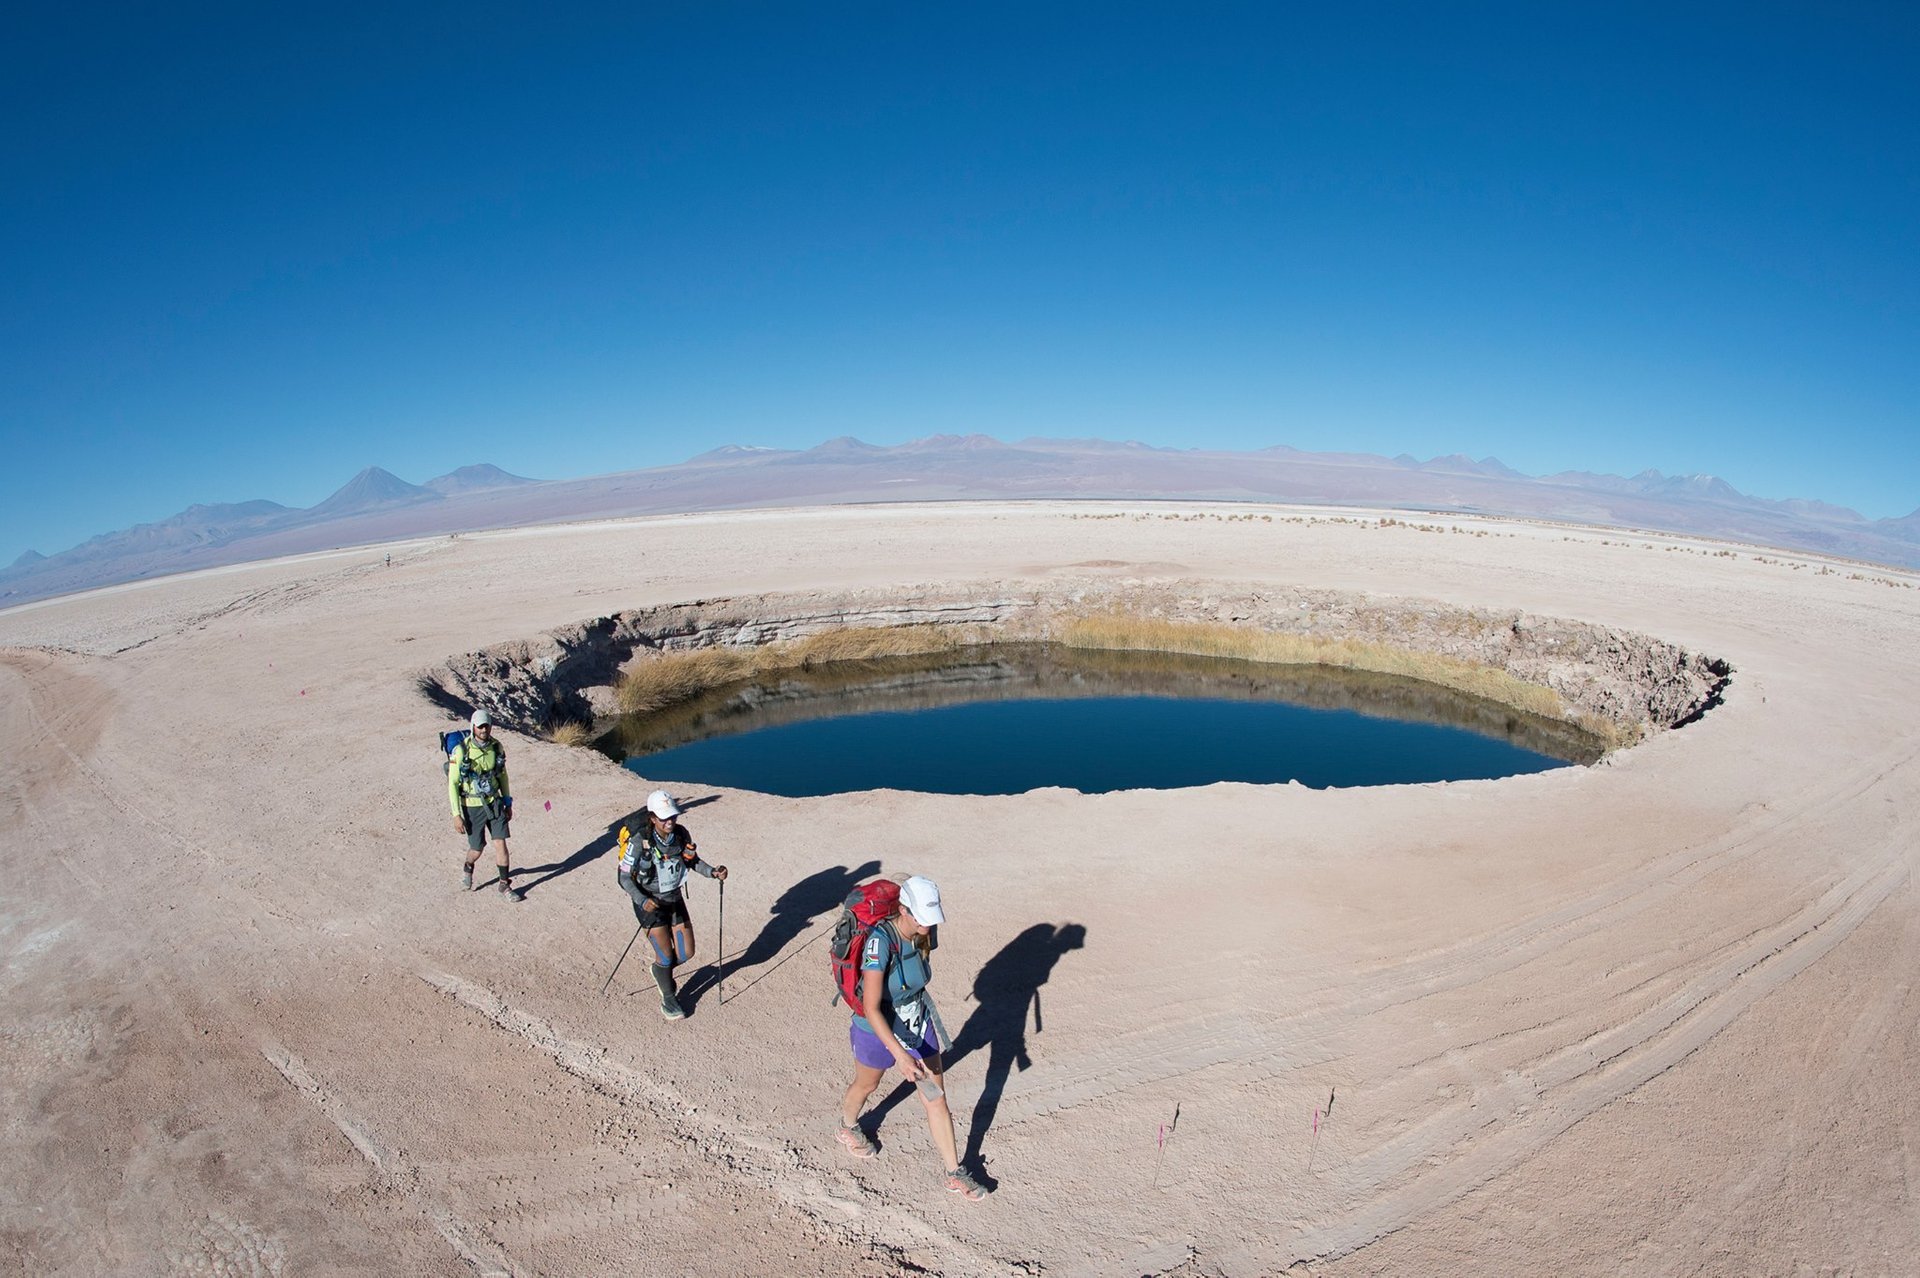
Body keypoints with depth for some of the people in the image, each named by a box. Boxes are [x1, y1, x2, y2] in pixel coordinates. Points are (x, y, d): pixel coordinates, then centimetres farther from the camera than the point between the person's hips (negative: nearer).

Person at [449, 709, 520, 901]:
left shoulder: (497, 747, -6)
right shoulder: (461, 751, -19)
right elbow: (452, 783, -14)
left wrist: (508, 804, 11)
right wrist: (456, 815, -16)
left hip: (494, 803, 3)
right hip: (472, 807, -3)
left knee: (500, 843, -3)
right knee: (477, 848, 10)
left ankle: (505, 887, 9)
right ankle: (468, 868, 45)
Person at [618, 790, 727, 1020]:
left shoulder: (681, 834, -12)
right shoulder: (640, 842, -25)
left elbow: (692, 860, 4)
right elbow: (624, 877, -17)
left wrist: (713, 872, -13)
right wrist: (642, 900, -31)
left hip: (674, 900, 5)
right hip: (650, 905, -5)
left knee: (686, 953, 7)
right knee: (666, 955, 2)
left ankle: (660, 971, 40)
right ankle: (668, 999, 29)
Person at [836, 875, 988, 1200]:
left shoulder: (926, 934, -15)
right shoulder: (880, 941, -36)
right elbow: (871, 1008, -35)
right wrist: (900, 1055, -38)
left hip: (919, 1026, 4)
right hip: (878, 1030, -4)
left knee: (936, 1098, 9)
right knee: (866, 1086, 25)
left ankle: (954, 1173, 27)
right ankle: (848, 1127, 58)